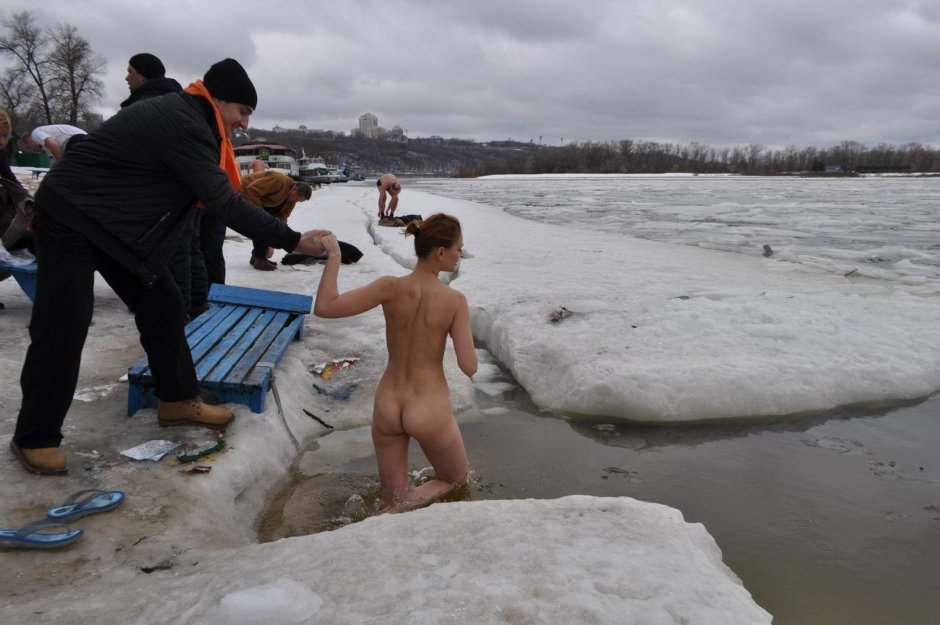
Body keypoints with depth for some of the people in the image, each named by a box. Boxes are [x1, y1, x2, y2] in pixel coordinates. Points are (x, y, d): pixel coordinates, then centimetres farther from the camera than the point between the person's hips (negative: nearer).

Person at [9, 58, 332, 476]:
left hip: (110, 220, 10)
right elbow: (224, 205, -27)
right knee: (64, 329, -7)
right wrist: (293, 241, -24)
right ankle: (34, 437, 6)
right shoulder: (183, 125, -24)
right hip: (69, 219, -10)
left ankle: (177, 401, 17)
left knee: (162, 304, 7)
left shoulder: (181, 115, 7)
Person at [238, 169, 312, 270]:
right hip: (245, 193, -9)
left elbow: (281, 219, -3)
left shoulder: (291, 201, -4)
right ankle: (259, 259, -10)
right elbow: (252, 189, -33)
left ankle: (257, 256, 18)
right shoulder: (279, 180, -32)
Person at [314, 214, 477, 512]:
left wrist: (334, 256, -5)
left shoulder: (391, 288, -12)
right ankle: (397, 512, 0)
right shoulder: (455, 300, -17)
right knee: (456, 479, 24)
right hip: (429, 411, -3)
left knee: (392, 500, 26)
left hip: (387, 407, 4)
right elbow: (469, 367, -15)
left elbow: (324, 307, -17)